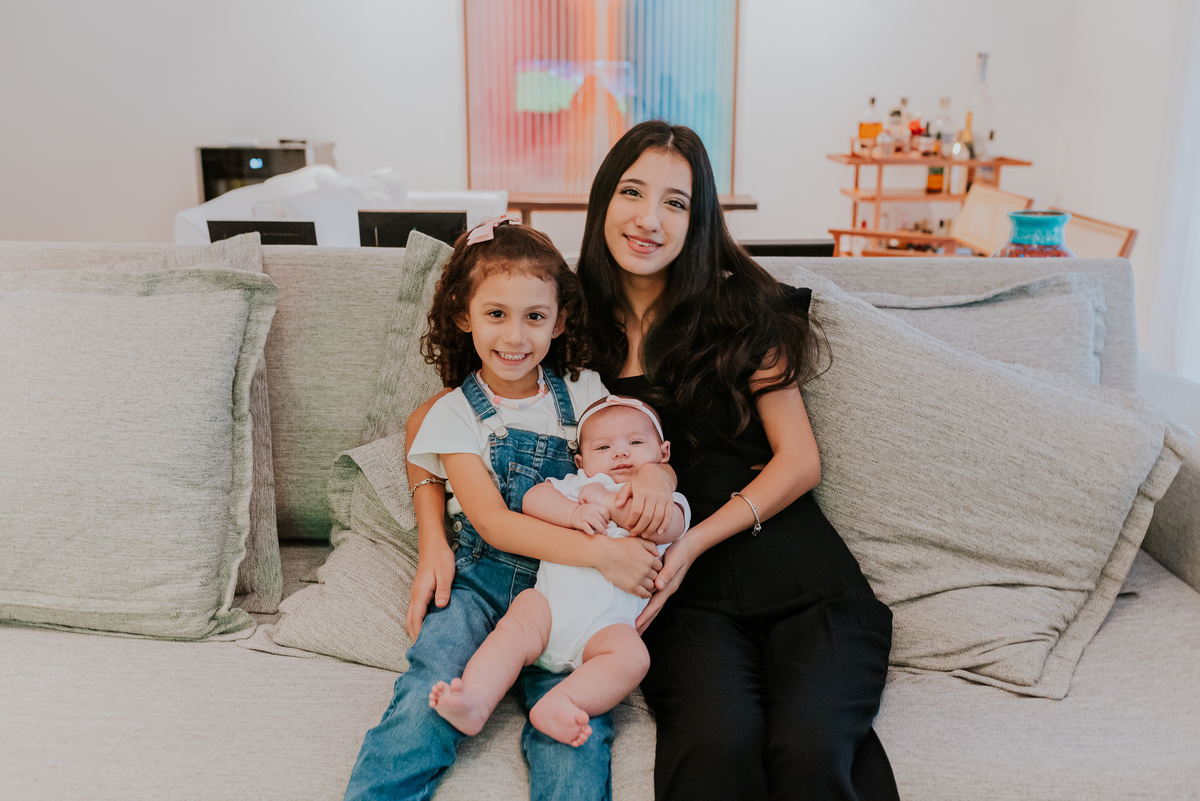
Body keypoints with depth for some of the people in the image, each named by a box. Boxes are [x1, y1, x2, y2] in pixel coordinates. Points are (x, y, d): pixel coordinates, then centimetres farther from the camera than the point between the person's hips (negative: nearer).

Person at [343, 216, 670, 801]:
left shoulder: (584, 392, 8)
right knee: (428, 696, -26)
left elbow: (644, 452, 15)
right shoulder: (454, 413, 2)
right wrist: (601, 552, -20)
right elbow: (493, 522, -8)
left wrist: (652, 472, -12)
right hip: (479, 580, -1)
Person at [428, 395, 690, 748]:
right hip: (548, 599, 1)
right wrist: (574, 513, -12)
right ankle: (475, 700, -40)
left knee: (631, 656, -30)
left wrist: (608, 502, -3)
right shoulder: (576, 485, 25)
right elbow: (533, 499, 6)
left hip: (608, 619, -1)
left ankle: (555, 704, -42)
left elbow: (666, 528, -5)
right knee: (513, 630, -27)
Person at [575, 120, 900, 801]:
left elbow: (800, 461, 2)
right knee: (717, 745, -33)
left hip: (794, 572, 0)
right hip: (685, 593, 0)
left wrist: (694, 541, -10)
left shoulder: (741, 309, 6)